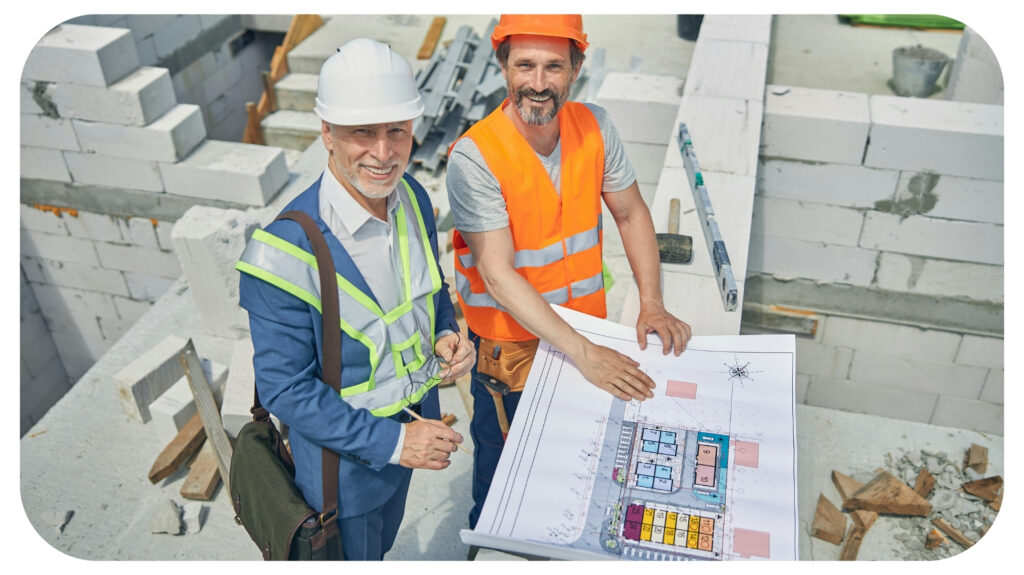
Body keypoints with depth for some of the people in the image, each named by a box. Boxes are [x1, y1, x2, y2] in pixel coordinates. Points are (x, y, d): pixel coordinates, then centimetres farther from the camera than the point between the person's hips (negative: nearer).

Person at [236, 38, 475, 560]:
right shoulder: (285, 252, -33)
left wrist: (447, 335, -13)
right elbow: (285, 389, -25)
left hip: (414, 425, 6)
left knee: (384, 543, 33)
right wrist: (389, 441, -25)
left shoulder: (412, 197, -11)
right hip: (344, 453, -6)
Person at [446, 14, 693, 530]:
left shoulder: (594, 127, -10)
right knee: (505, 470, 16)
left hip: (584, 327, 5)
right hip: (510, 342, -4)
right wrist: (584, 353, -31)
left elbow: (631, 214, 3)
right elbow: (498, 276, -28)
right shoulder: (474, 156, -25)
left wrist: (651, 305, -8)